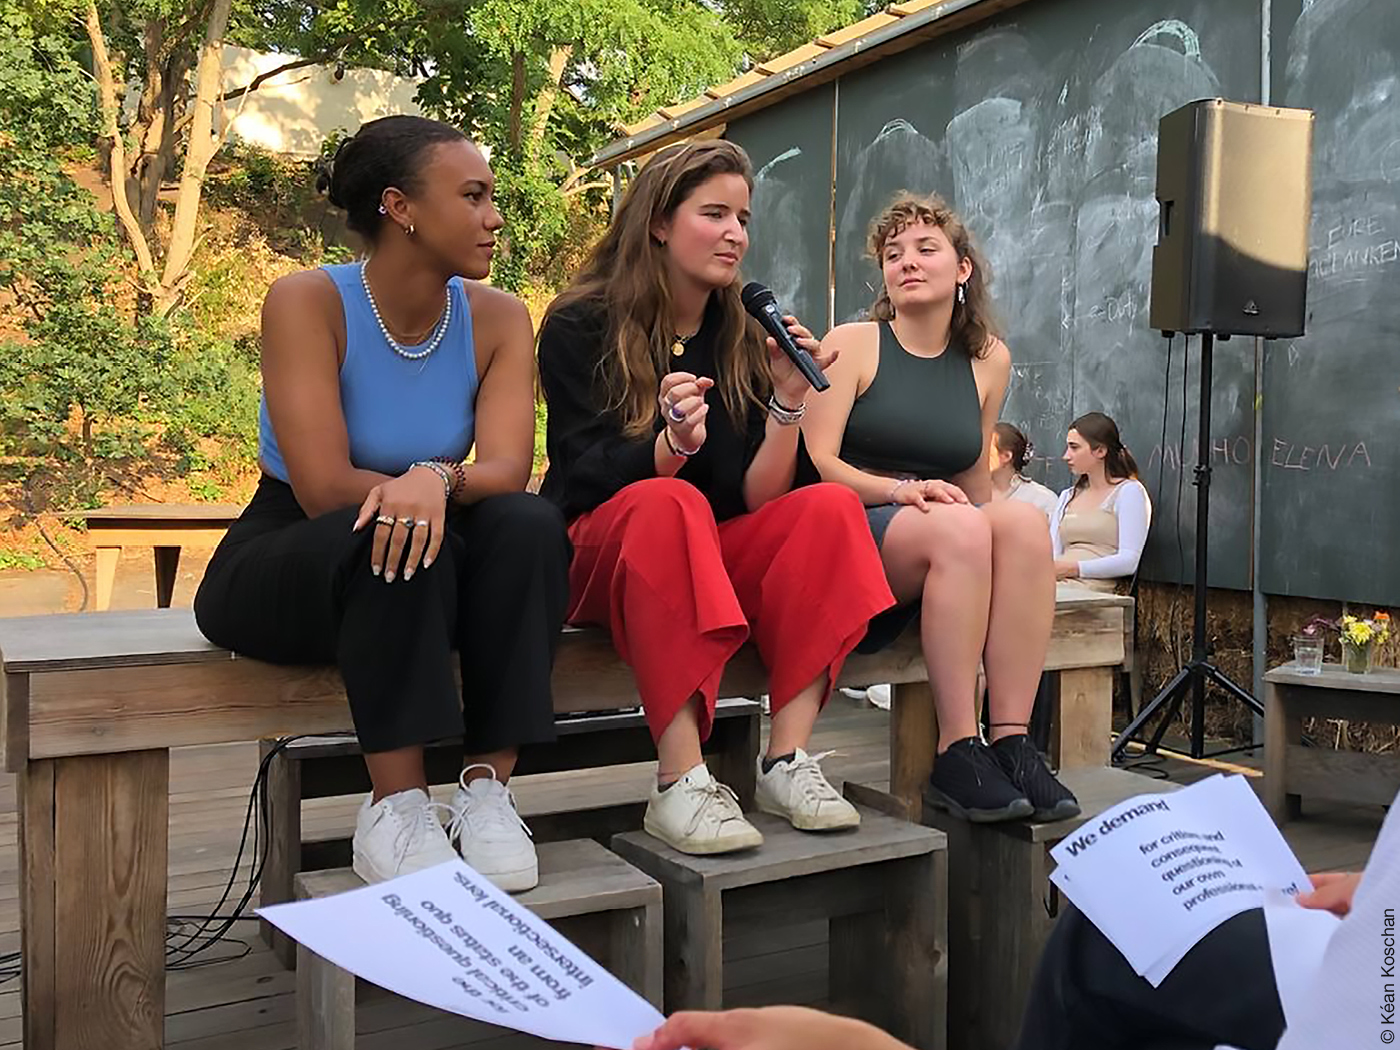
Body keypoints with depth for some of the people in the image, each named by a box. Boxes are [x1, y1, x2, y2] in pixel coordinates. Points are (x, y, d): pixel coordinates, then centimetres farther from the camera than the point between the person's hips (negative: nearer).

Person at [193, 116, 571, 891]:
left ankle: (487, 790, -24)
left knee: (528, 525, -26)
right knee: (398, 540, -36)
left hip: (435, 585, 4)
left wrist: (435, 479, -41)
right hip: (284, 564, -4)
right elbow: (325, 490, -27)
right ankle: (393, 807, -29)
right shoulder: (306, 302, -18)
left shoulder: (497, 318, -6)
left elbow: (507, 470, -21)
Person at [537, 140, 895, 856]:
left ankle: (787, 758, -28)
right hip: (599, 553, -4)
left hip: (714, 557, 4)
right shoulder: (580, 326, -4)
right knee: (668, 503, -36)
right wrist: (673, 444, -34)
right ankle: (680, 782, -39)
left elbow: (761, 500, -1)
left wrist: (789, 401, -16)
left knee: (831, 507, -21)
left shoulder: (745, 337, 7)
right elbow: (587, 479, -15)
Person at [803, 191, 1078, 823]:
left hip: (954, 539, 4)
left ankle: (1011, 743, -30)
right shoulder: (853, 344, 2)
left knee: (1024, 520, -28)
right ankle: (956, 754, -30)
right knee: (958, 527, -34)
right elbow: (816, 464, -8)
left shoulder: (989, 360, 15)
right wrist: (900, 490, -23)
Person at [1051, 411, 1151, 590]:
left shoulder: (1129, 492, 5)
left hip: (1094, 589, -6)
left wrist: (1073, 568, -15)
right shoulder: (1067, 496, 27)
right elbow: (1052, 554, 15)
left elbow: (1129, 561, -8)